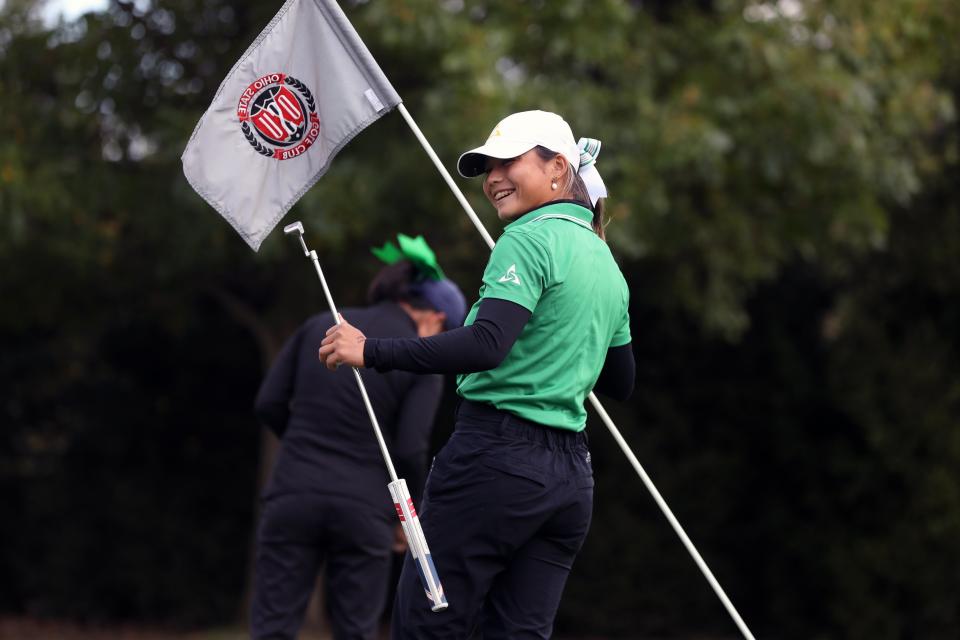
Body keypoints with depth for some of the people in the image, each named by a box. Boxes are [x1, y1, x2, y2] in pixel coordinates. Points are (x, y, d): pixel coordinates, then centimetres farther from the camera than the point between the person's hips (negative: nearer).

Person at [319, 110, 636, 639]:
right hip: (570, 476, 8)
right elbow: (620, 384, 24)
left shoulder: (529, 240, -9)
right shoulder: (607, 264, 17)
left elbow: (486, 346, -23)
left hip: (496, 457, -8)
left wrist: (372, 351, -21)